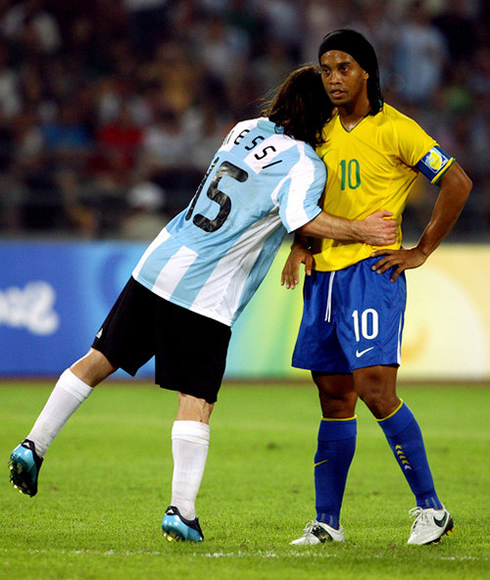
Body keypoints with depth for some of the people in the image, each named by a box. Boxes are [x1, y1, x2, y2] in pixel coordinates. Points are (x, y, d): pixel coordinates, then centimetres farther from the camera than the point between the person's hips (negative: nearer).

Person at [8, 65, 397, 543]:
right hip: (205, 293, -7)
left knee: (99, 359, 16)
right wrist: (360, 231, -17)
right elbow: (300, 217, -26)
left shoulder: (245, 129, 14)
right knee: (196, 401, -3)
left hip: (158, 263, 7)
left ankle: (34, 446, 17)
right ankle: (182, 512, -6)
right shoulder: (306, 165, -8)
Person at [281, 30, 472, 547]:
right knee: (334, 399, 7)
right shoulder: (323, 133, 13)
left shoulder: (394, 129, -7)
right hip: (323, 274, 6)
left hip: (371, 271, -6)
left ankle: (431, 509, -5)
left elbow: (457, 183, -8)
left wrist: (420, 251, -7)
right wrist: (301, 245, 8)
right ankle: (327, 522, 10)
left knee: (375, 388, -15)